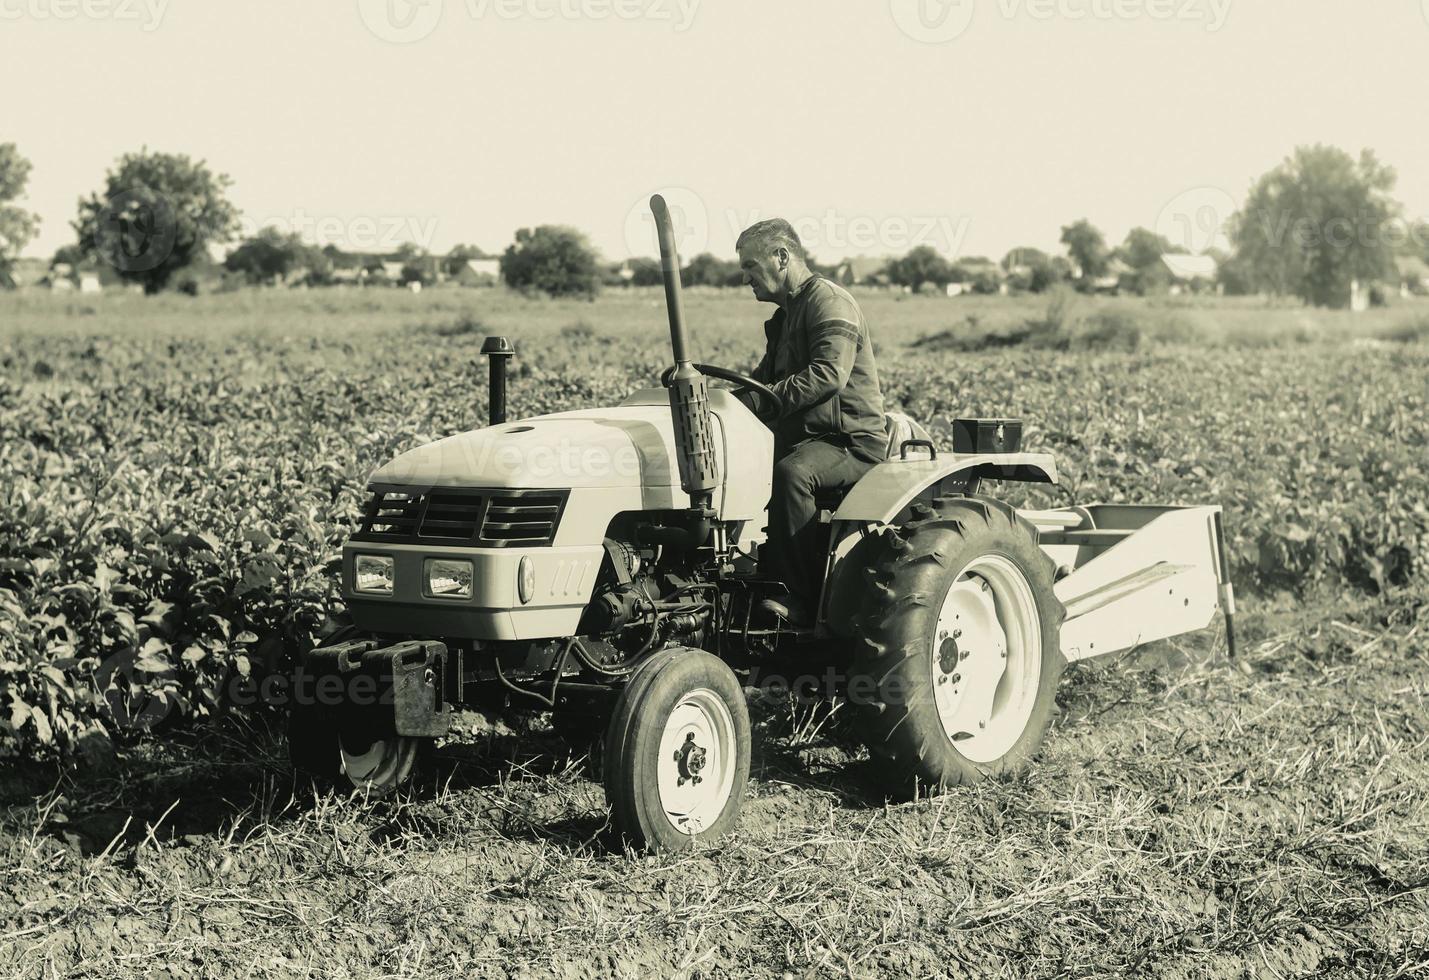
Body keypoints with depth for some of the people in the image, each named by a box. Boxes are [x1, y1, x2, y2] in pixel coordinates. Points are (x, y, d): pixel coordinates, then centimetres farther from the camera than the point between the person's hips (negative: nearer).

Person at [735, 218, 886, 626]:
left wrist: (766, 398, -29)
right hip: (801, 439, 9)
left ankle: (804, 602, -33)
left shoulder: (829, 300, -9)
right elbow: (766, 380, 26)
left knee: (790, 473, -36)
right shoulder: (786, 314, 22)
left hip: (851, 443, -9)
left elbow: (829, 374, -25)